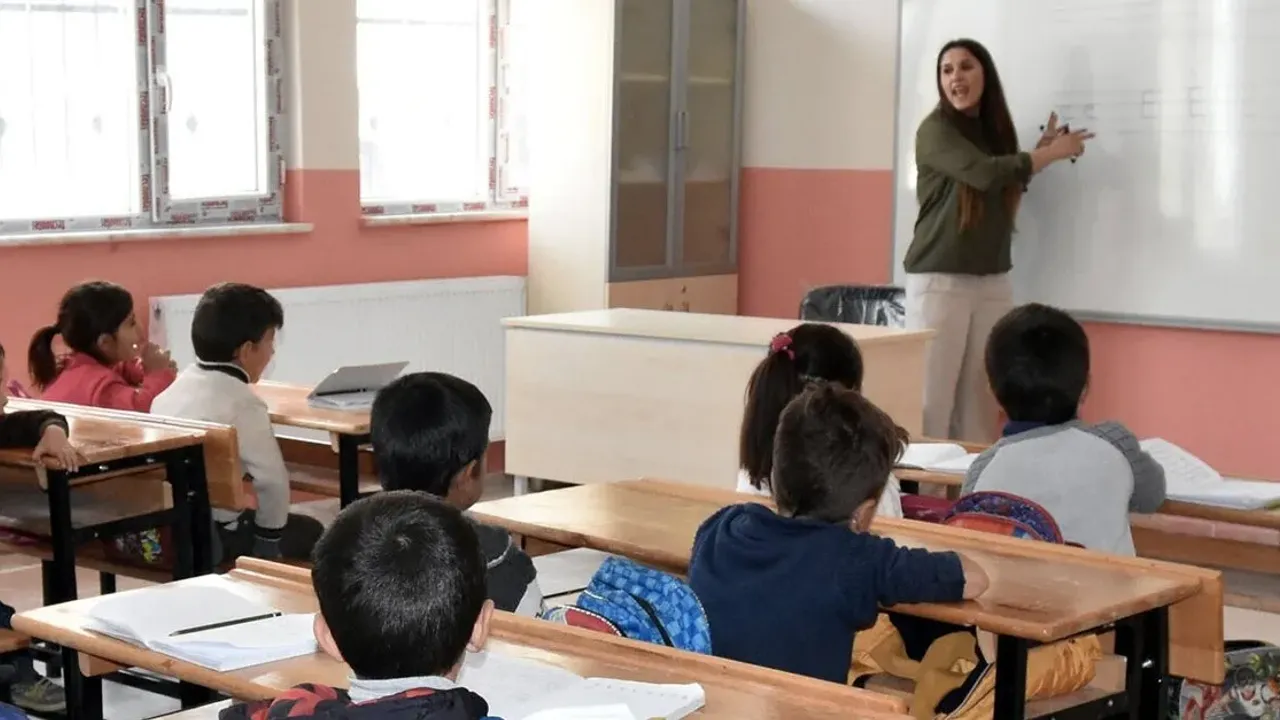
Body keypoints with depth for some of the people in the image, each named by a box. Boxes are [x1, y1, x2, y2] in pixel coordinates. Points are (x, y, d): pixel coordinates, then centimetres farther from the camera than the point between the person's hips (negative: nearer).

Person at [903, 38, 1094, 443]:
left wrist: (1044, 150, 7)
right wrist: (1054, 153, -8)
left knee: (981, 401, 5)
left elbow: (1007, 187, 16)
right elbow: (985, 173, -19)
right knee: (932, 400, -7)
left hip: (993, 283, 6)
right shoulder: (935, 130, -8)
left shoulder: (996, 131, 12)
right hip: (939, 281, -6)